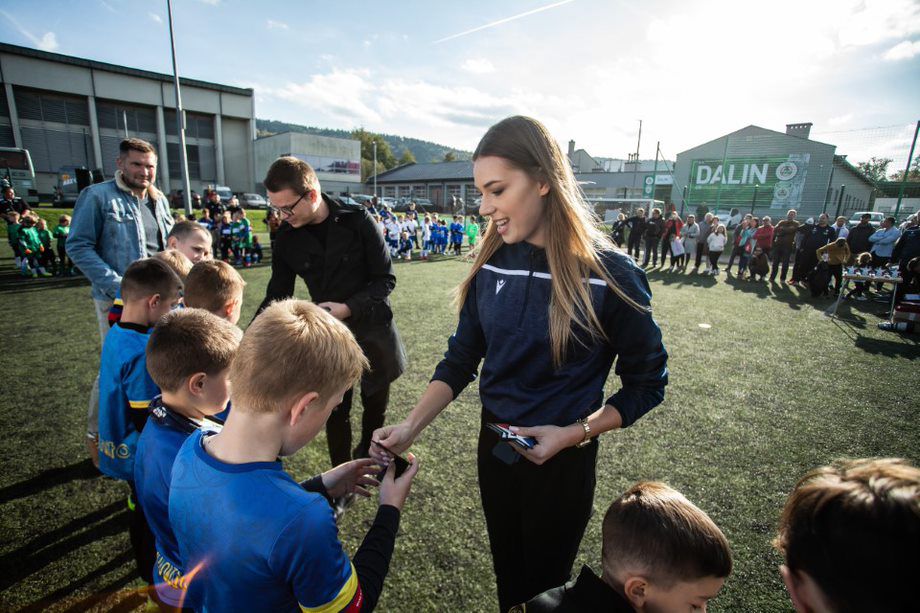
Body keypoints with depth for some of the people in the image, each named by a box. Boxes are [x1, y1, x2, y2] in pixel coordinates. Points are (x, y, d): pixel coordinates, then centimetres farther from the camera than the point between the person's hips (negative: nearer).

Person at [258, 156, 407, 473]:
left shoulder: (357, 221, -16)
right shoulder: (287, 238, -6)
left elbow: (385, 279, -11)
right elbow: (276, 296, 3)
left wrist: (348, 307, -24)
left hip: (373, 328, -1)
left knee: (376, 402, 16)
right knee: (336, 411, 8)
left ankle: (367, 454, 44)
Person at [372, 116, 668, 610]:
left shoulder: (609, 274, -20)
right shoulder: (491, 264, -8)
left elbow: (646, 383, -9)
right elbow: (460, 360, -2)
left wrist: (572, 434, -19)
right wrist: (410, 427, -13)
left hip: (561, 462, -3)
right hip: (494, 448, 4)